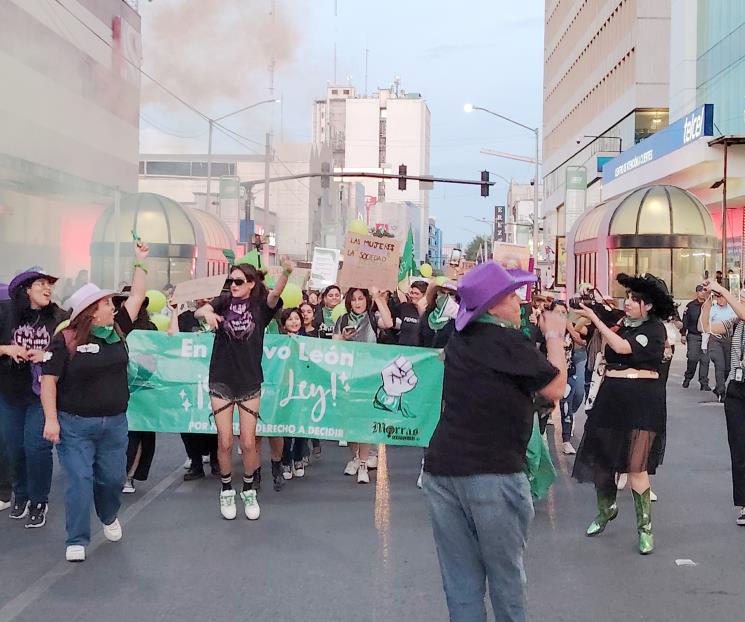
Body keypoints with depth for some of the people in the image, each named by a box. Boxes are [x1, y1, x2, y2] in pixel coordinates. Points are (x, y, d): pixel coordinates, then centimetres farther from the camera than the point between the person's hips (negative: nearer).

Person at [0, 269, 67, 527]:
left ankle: (38, 501, 9)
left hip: (43, 393, -2)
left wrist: (47, 356, -15)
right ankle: (21, 495, 32)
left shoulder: (60, 318, -6)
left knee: (36, 445, -9)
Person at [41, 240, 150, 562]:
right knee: (80, 481, -4)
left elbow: (137, 296, 9)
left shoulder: (117, 330, 4)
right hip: (75, 426, -5)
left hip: (114, 423, 5)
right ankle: (77, 540, 9)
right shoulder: (66, 339, -11)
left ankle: (109, 517, 43)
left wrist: (140, 262, 7)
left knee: (113, 477, 14)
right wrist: (51, 419, -16)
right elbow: (48, 380, -11)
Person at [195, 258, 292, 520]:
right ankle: (226, 491, 25)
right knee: (225, 443, 5)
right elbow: (199, 311, -16)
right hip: (221, 382, 1)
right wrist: (207, 312, -41)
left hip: (250, 383, -1)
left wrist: (286, 273, -46)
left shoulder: (260, 305, -4)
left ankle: (249, 491, 25)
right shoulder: (224, 302, 0)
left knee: (248, 443, 3)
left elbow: (275, 295, -25)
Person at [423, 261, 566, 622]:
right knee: (506, 576, 10)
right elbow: (555, 389, -6)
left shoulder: (460, 338, 10)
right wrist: (554, 336, 6)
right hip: (492, 474, -6)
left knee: (460, 582, 10)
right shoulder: (508, 342, -10)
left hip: (442, 469, 6)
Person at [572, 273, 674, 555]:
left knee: (635, 466, -10)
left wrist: (593, 317, -17)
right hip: (611, 397, 5)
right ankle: (606, 509, 34)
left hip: (643, 400, -5)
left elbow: (621, 347, -19)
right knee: (599, 459, 8)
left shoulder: (655, 328, -5)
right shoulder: (621, 323, 11)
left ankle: (645, 526, 5)